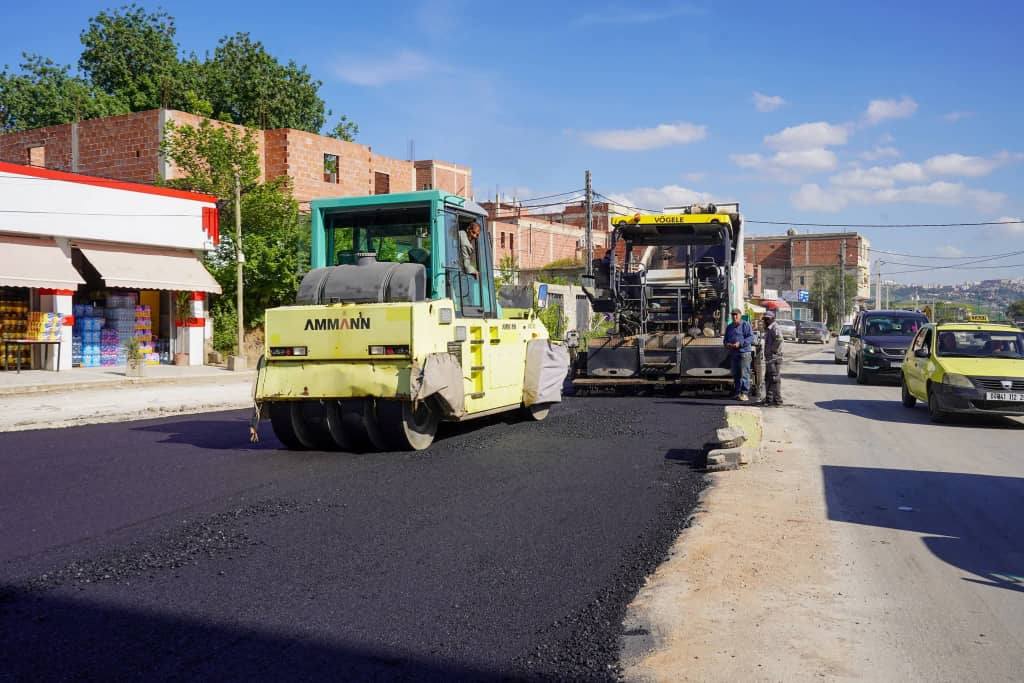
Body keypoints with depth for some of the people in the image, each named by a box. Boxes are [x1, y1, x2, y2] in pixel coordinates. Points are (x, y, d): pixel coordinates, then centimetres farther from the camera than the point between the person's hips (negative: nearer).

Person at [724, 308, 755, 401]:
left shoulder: (745, 325, -2)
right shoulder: (729, 327, 19)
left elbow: (751, 338, -10)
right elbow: (726, 338, 26)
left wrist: (740, 343, -19)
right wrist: (727, 344, 3)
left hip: (744, 352, -7)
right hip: (733, 353, 7)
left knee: (744, 374, -9)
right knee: (735, 374, 9)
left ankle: (745, 393, -8)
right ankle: (737, 392, 16)